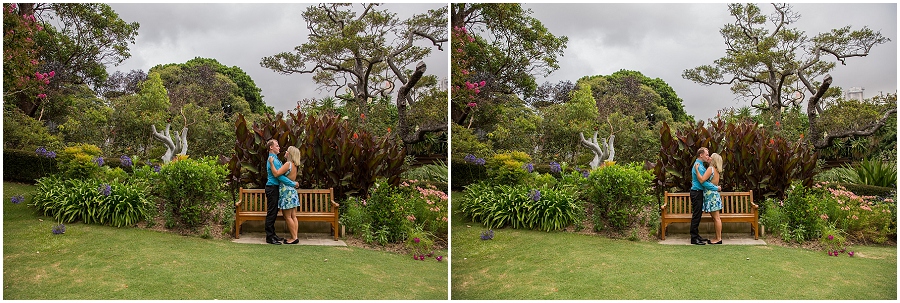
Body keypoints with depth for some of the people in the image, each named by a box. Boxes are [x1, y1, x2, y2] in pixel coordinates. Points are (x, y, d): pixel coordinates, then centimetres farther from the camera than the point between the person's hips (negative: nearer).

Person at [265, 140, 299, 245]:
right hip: (272, 188, -10)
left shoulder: (274, 159, 17)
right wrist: (293, 184, -16)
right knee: (271, 213, -6)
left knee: (274, 212, 14)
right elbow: (279, 176, -21)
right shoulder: (273, 160, -16)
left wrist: (293, 182, 13)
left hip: (274, 188, 10)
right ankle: (269, 237, -2)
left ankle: (272, 234, 20)